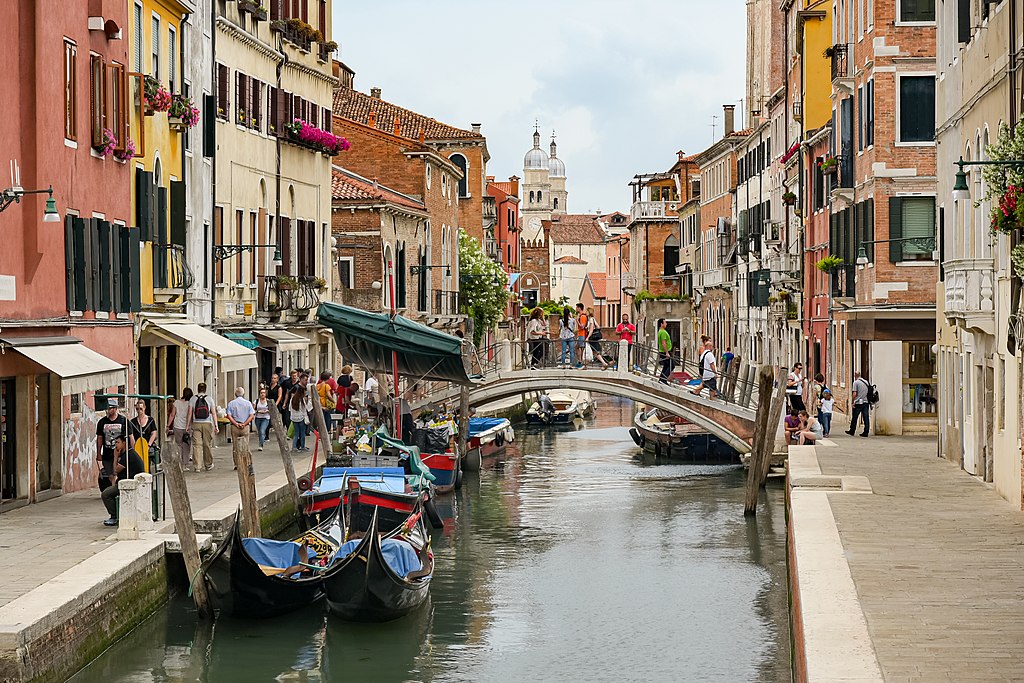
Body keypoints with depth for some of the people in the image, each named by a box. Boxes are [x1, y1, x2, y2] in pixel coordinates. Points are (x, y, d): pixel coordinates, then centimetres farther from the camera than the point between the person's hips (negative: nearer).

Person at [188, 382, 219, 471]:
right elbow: (214, 413, -1)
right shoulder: (209, 399, 2)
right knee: (207, 445, 9)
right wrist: (216, 426, 0)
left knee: (197, 445, -2)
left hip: (196, 424, 0)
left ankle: (197, 466, -8)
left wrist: (188, 425, 5)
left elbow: (190, 413, 0)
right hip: (207, 424, 0)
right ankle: (208, 465, 19)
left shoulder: (193, 399, 2)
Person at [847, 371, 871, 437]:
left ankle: (852, 431, 16)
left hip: (858, 403, -5)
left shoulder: (856, 382, -7)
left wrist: (853, 402, -6)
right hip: (866, 402, 5)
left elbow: (854, 393, -12)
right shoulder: (866, 382, 10)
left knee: (854, 417, 7)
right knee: (866, 417, 3)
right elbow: (869, 392, 14)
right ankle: (866, 432, 1)